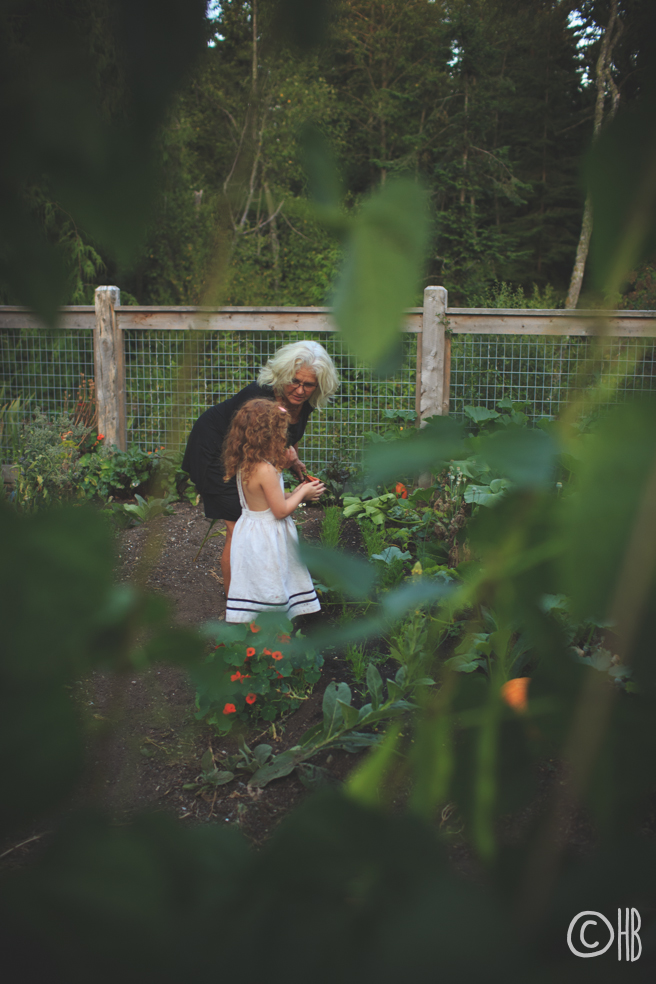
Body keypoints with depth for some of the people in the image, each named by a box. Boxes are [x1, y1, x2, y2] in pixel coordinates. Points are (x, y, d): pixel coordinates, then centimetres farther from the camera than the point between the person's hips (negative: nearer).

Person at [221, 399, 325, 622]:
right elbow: (281, 510, -19)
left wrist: (295, 493, 12)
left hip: (249, 530, 9)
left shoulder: (243, 466, 3)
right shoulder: (266, 470, -25)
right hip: (266, 537, -9)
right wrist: (302, 494, -5)